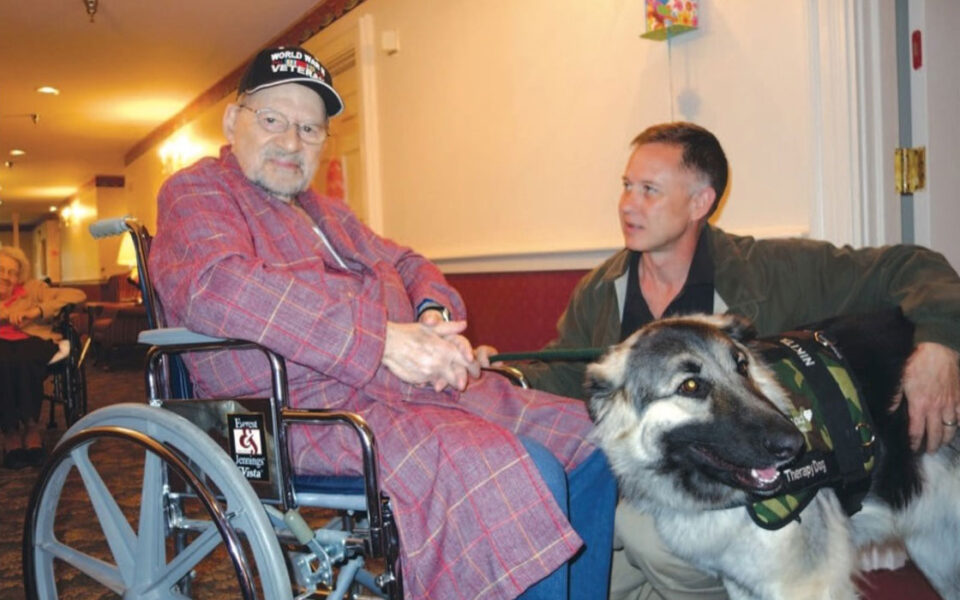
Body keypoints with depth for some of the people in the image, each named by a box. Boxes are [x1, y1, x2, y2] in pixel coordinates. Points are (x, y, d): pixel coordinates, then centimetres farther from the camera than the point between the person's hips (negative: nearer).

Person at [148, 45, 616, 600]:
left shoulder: (327, 212, 27)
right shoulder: (197, 193, 0)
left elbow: (406, 263, 27)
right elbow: (219, 287, -21)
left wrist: (435, 314, 0)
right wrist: (383, 340, -25)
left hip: (414, 383, 9)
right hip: (310, 408, -9)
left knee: (587, 438, 3)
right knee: (511, 472, -31)